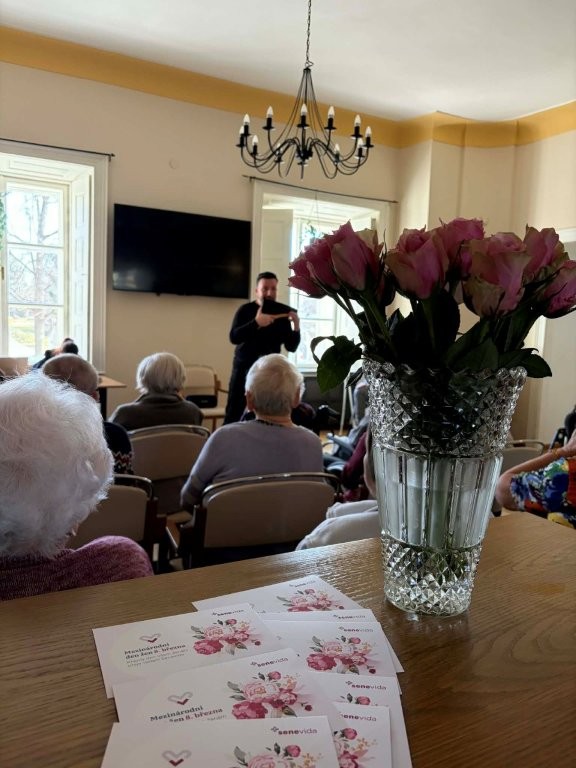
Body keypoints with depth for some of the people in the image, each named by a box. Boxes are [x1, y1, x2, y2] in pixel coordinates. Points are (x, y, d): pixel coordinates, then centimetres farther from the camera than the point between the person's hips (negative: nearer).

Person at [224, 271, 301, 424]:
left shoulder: (282, 315, 3)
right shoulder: (246, 310, -4)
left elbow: (291, 347, 2)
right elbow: (234, 337, -19)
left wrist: (296, 327, -16)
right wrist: (256, 323, -32)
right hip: (244, 369, -2)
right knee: (234, 414, -1)